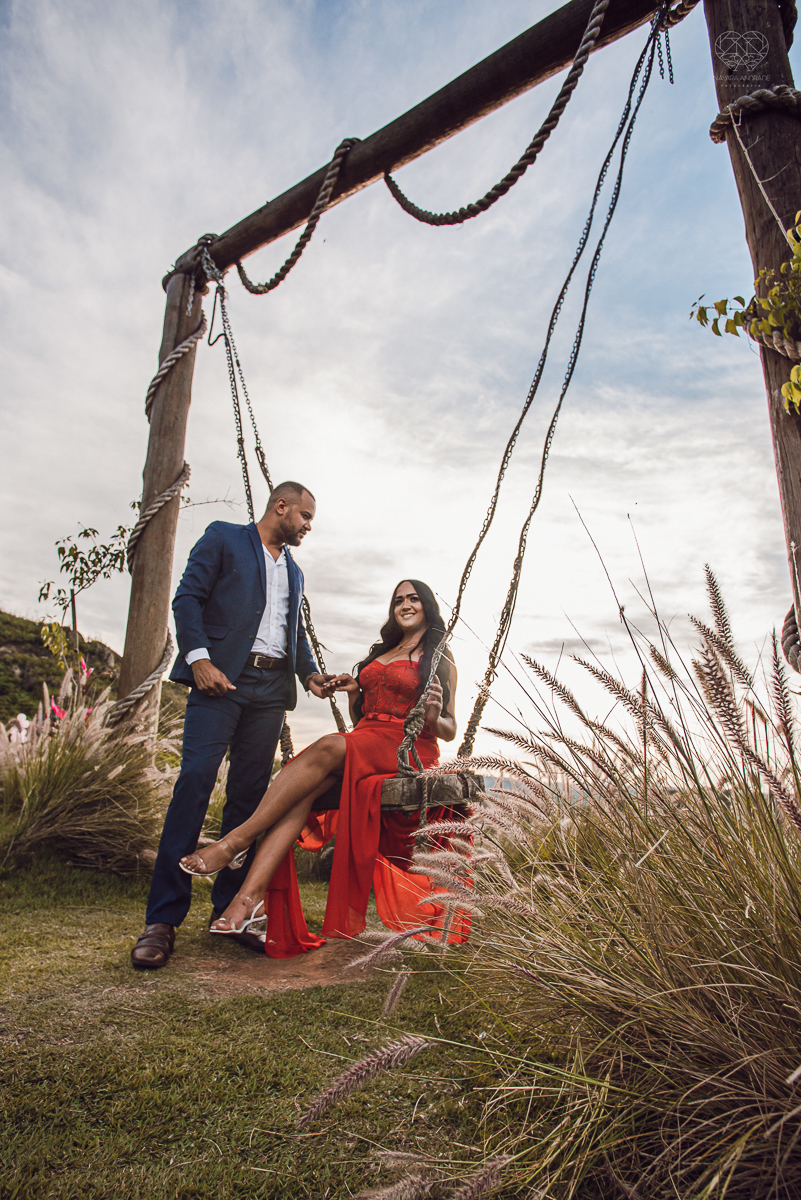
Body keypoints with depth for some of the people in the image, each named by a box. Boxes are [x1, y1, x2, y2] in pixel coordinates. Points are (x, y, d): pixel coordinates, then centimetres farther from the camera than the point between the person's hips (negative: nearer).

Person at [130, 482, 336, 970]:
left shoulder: (294, 571, 26)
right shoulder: (223, 538, 8)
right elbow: (188, 597, -1)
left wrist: (312, 673, 6)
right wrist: (199, 658, -14)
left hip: (271, 690, 5)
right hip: (222, 677, -5)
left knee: (249, 794, 2)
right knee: (196, 780, -13)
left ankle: (230, 909, 10)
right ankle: (163, 919, -7)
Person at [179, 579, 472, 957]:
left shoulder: (440, 660, 10)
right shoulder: (380, 653, 26)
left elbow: (450, 730, 6)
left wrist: (433, 718, -16)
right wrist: (353, 692, 6)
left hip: (409, 750, -5)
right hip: (362, 744, 5)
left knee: (329, 747, -33)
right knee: (305, 788, -26)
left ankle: (236, 841, -32)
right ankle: (250, 896, -36)